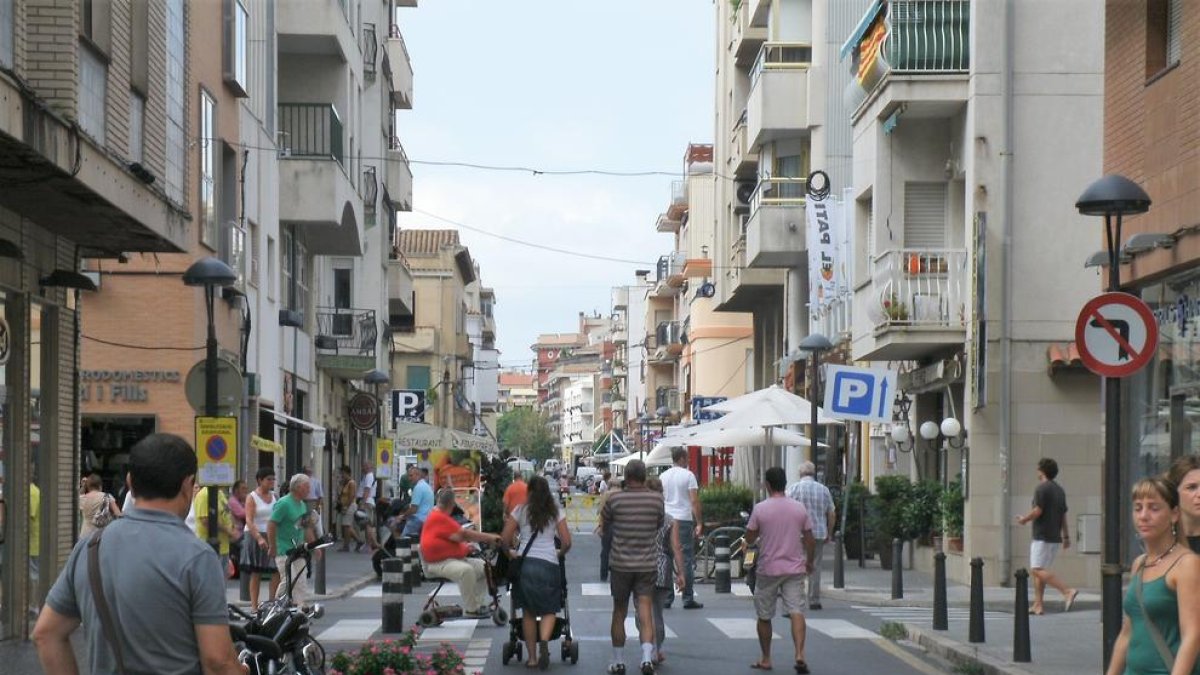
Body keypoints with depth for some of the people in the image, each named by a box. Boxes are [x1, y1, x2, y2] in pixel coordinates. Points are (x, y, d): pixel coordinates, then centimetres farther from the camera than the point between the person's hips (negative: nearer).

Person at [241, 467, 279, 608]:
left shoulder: (274, 496, 13)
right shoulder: (252, 498, -4)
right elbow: (249, 521, -14)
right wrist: (259, 538, -25)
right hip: (256, 536, -4)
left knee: (276, 572, -5)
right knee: (256, 573, 1)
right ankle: (254, 605, 5)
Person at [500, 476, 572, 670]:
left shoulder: (521, 510, 7)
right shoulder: (556, 511, 8)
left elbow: (505, 540, 4)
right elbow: (566, 542, 4)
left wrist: (510, 552, 25)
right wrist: (559, 554, 25)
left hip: (524, 563, 0)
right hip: (549, 564, 0)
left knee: (528, 611, 13)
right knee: (549, 609, 10)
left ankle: (532, 656, 13)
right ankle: (544, 641, -20)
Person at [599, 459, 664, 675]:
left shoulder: (615, 499, -7)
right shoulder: (656, 499, -4)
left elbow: (604, 526, 7)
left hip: (620, 564, 0)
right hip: (647, 564, 0)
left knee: (619, 613, 13)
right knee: (645, 612, -1)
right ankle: (647, 657, -19)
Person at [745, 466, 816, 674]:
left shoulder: (760, 509, -8)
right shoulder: (799, 508, 1)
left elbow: (749, 539, -1)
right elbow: (810, 541, 6)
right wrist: (809, 563, 20)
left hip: (768, 569, -2)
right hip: (794, 569, 2)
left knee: (764, 616, 12)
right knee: (796, 612, -4)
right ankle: (800, 654, -22)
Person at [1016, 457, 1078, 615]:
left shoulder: (1042, 489, -11)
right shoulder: (1060, 490, 15)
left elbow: (1037, 512, -17)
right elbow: (1064, 516, 18)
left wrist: (1023, 519, 1)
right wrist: (1066, 536, 22)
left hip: (1042, 536, -9)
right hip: (1055, 537, 9)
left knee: (1037, 569, -14)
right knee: (1039, 570, 13)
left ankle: (1067, 591, -26)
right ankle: (1038, 605, 10)